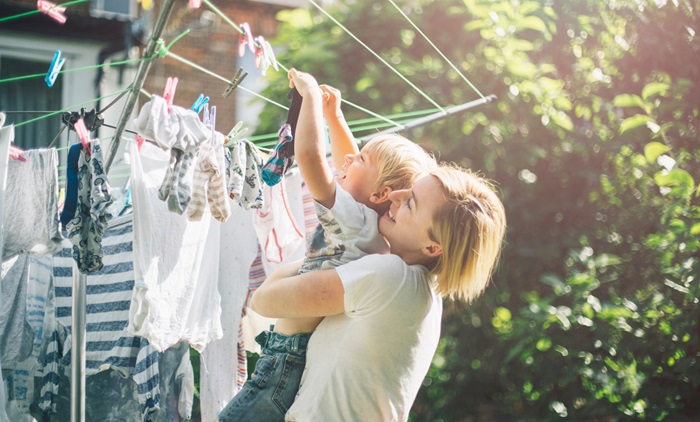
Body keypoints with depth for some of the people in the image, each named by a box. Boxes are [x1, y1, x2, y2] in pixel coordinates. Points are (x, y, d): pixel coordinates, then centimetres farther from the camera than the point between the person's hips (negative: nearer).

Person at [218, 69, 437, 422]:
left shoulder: (357, 220, -19)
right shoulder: (367, 224, 8)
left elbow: (309, 155, -28)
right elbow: (349, 173, 28)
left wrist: (311, 95, -15)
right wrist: (332, 114, 24)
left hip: (292, 359, -10)